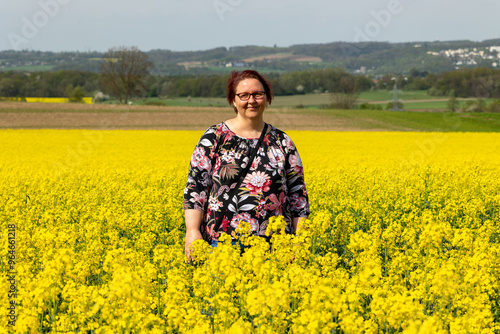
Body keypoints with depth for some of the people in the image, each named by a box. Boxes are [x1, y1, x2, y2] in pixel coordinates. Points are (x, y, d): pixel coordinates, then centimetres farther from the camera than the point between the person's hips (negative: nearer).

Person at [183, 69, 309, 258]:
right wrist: (192, 231, -11)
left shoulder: (282, 142, 10)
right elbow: (196, 186, -1)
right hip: (222, 241, -2)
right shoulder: (214, 138, 2)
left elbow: (297, 195, 11)